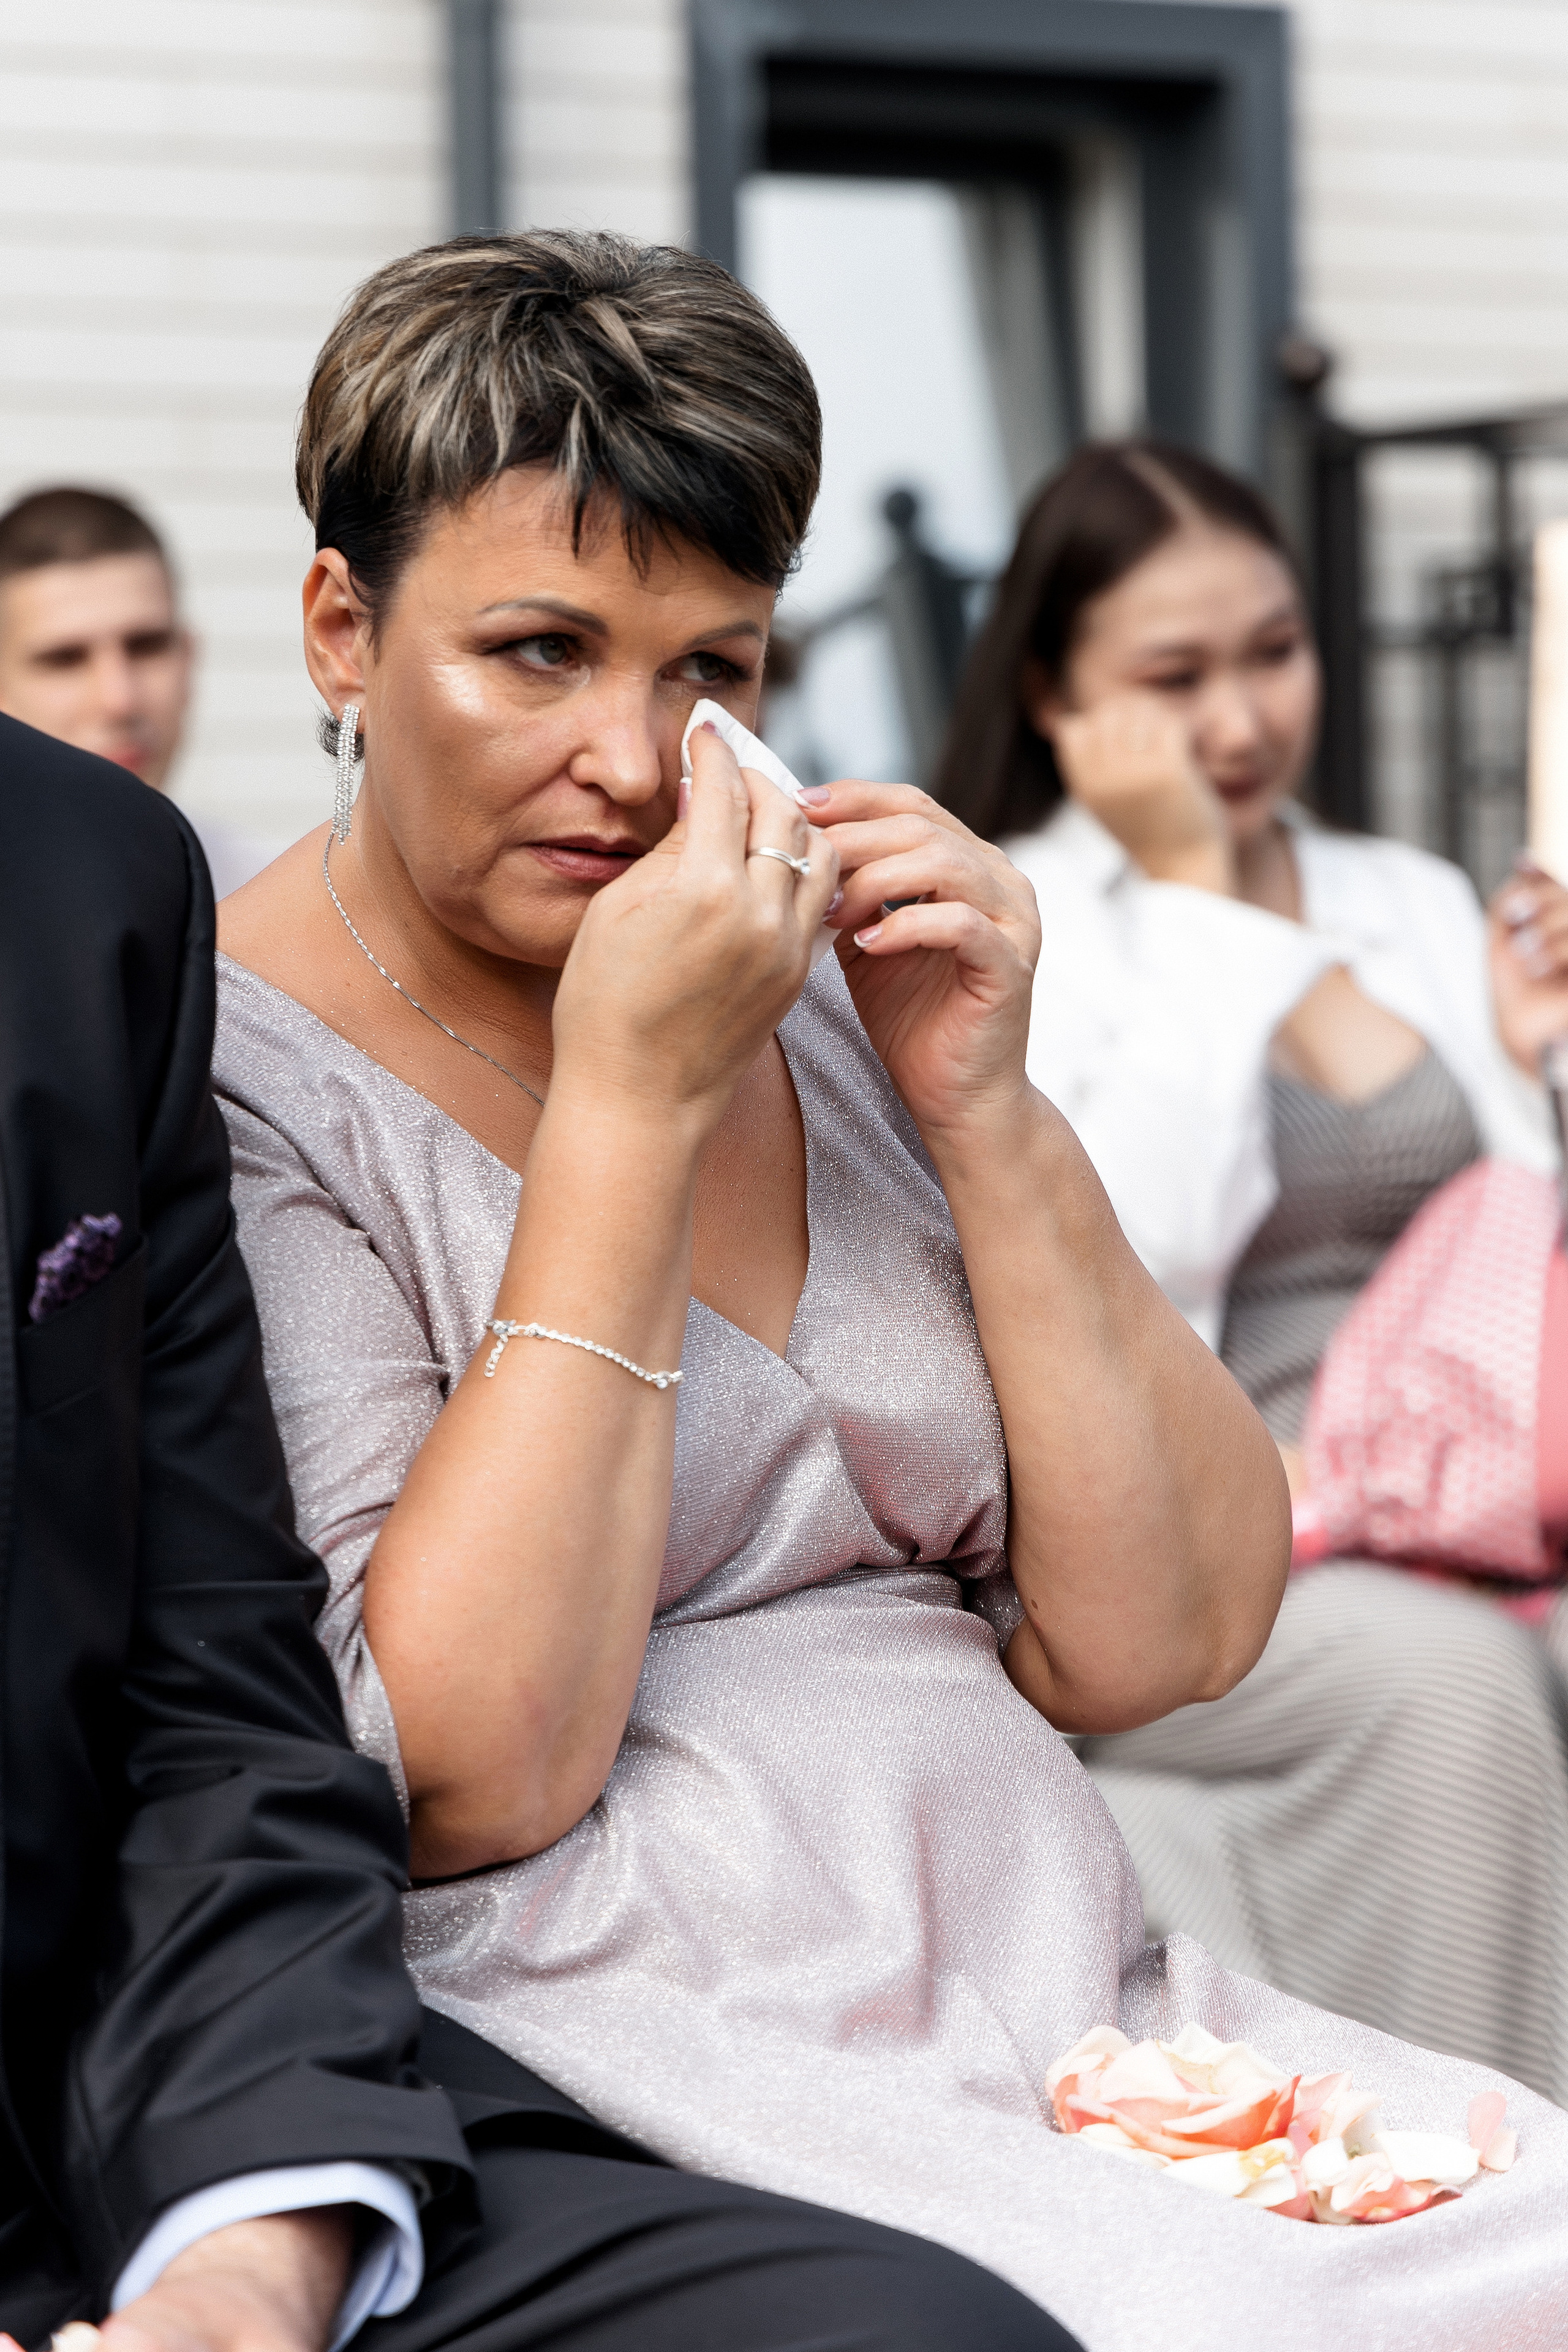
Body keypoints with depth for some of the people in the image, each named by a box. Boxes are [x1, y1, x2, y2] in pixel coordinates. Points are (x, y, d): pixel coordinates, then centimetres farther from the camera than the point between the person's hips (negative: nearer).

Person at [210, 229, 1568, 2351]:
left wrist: (984, 1111, -4)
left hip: (1076, 2002, 6)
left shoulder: (830, 991, 12)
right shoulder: (220, 1084, -4)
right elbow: (459, 1781, -15)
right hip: (628, 2067, -6)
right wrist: (630, 1102, -13)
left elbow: (1152, 1649, 8)